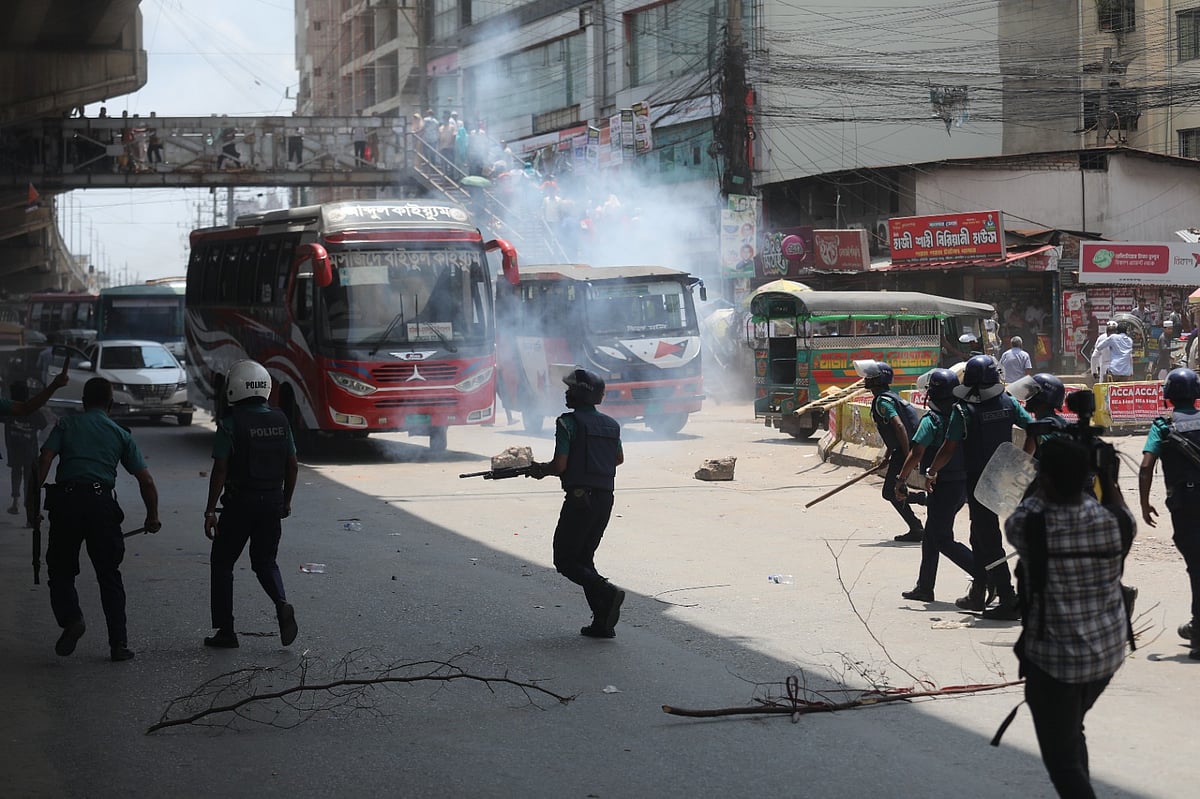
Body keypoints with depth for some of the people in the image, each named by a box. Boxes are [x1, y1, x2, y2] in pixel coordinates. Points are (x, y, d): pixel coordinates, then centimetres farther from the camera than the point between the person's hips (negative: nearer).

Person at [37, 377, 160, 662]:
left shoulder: (66, 425, 14)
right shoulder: (120, 434, 16)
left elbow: (45, 459, -3)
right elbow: (146, 481, 11)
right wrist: (152, 516, 22)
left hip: (66, 499, -1)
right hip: (102, 502, 1)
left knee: (60, 569, 12)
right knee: (109, 574, 10)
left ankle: (70, 617, -14)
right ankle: (119, 643, 5)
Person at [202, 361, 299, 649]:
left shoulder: (230, 423, -12)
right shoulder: (280, 420, 4)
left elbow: (220, 470, -15)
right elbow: (292, 466, 8)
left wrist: (210, 511, -10)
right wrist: (286, 502, 20)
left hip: (240, 503, -5)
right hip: (272, 502, 5)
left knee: (222, 564, 10)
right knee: (265, 562, 18)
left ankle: (225, 631, 10)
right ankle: (282, 606, -10)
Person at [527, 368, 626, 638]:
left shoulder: (568, 423, -9)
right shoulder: (611, 425, 14)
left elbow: (560, 465, -14)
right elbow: (619, 459, 29)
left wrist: (540, 470, 5)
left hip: (580, 498, -7)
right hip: (605, 499, 7)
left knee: (565, 560, 3)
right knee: (584, 558, 17)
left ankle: (607, 593, -19)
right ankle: (602, 623, 8)